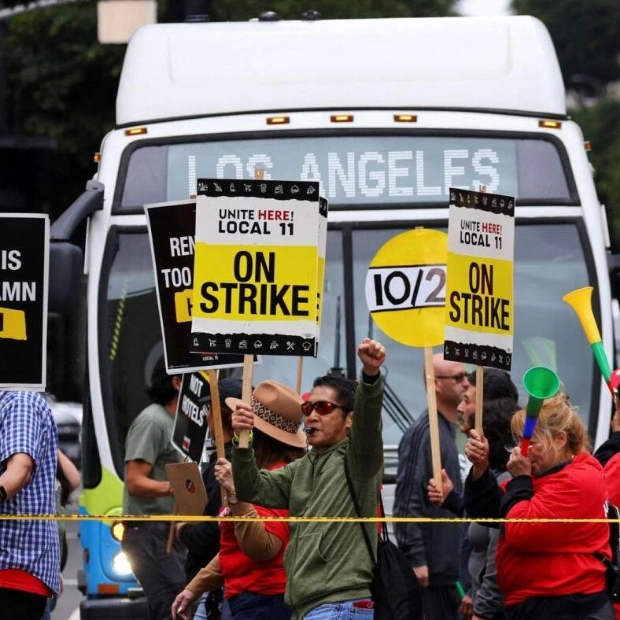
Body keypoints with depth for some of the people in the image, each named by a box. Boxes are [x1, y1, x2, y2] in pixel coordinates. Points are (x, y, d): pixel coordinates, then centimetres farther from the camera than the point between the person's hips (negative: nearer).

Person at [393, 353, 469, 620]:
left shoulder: (448, 430, 17)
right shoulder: (422, 432, -13)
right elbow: (407, 502, -18)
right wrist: (415, 559, -21)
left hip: (446, 566, 10)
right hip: (430, 567, -10)